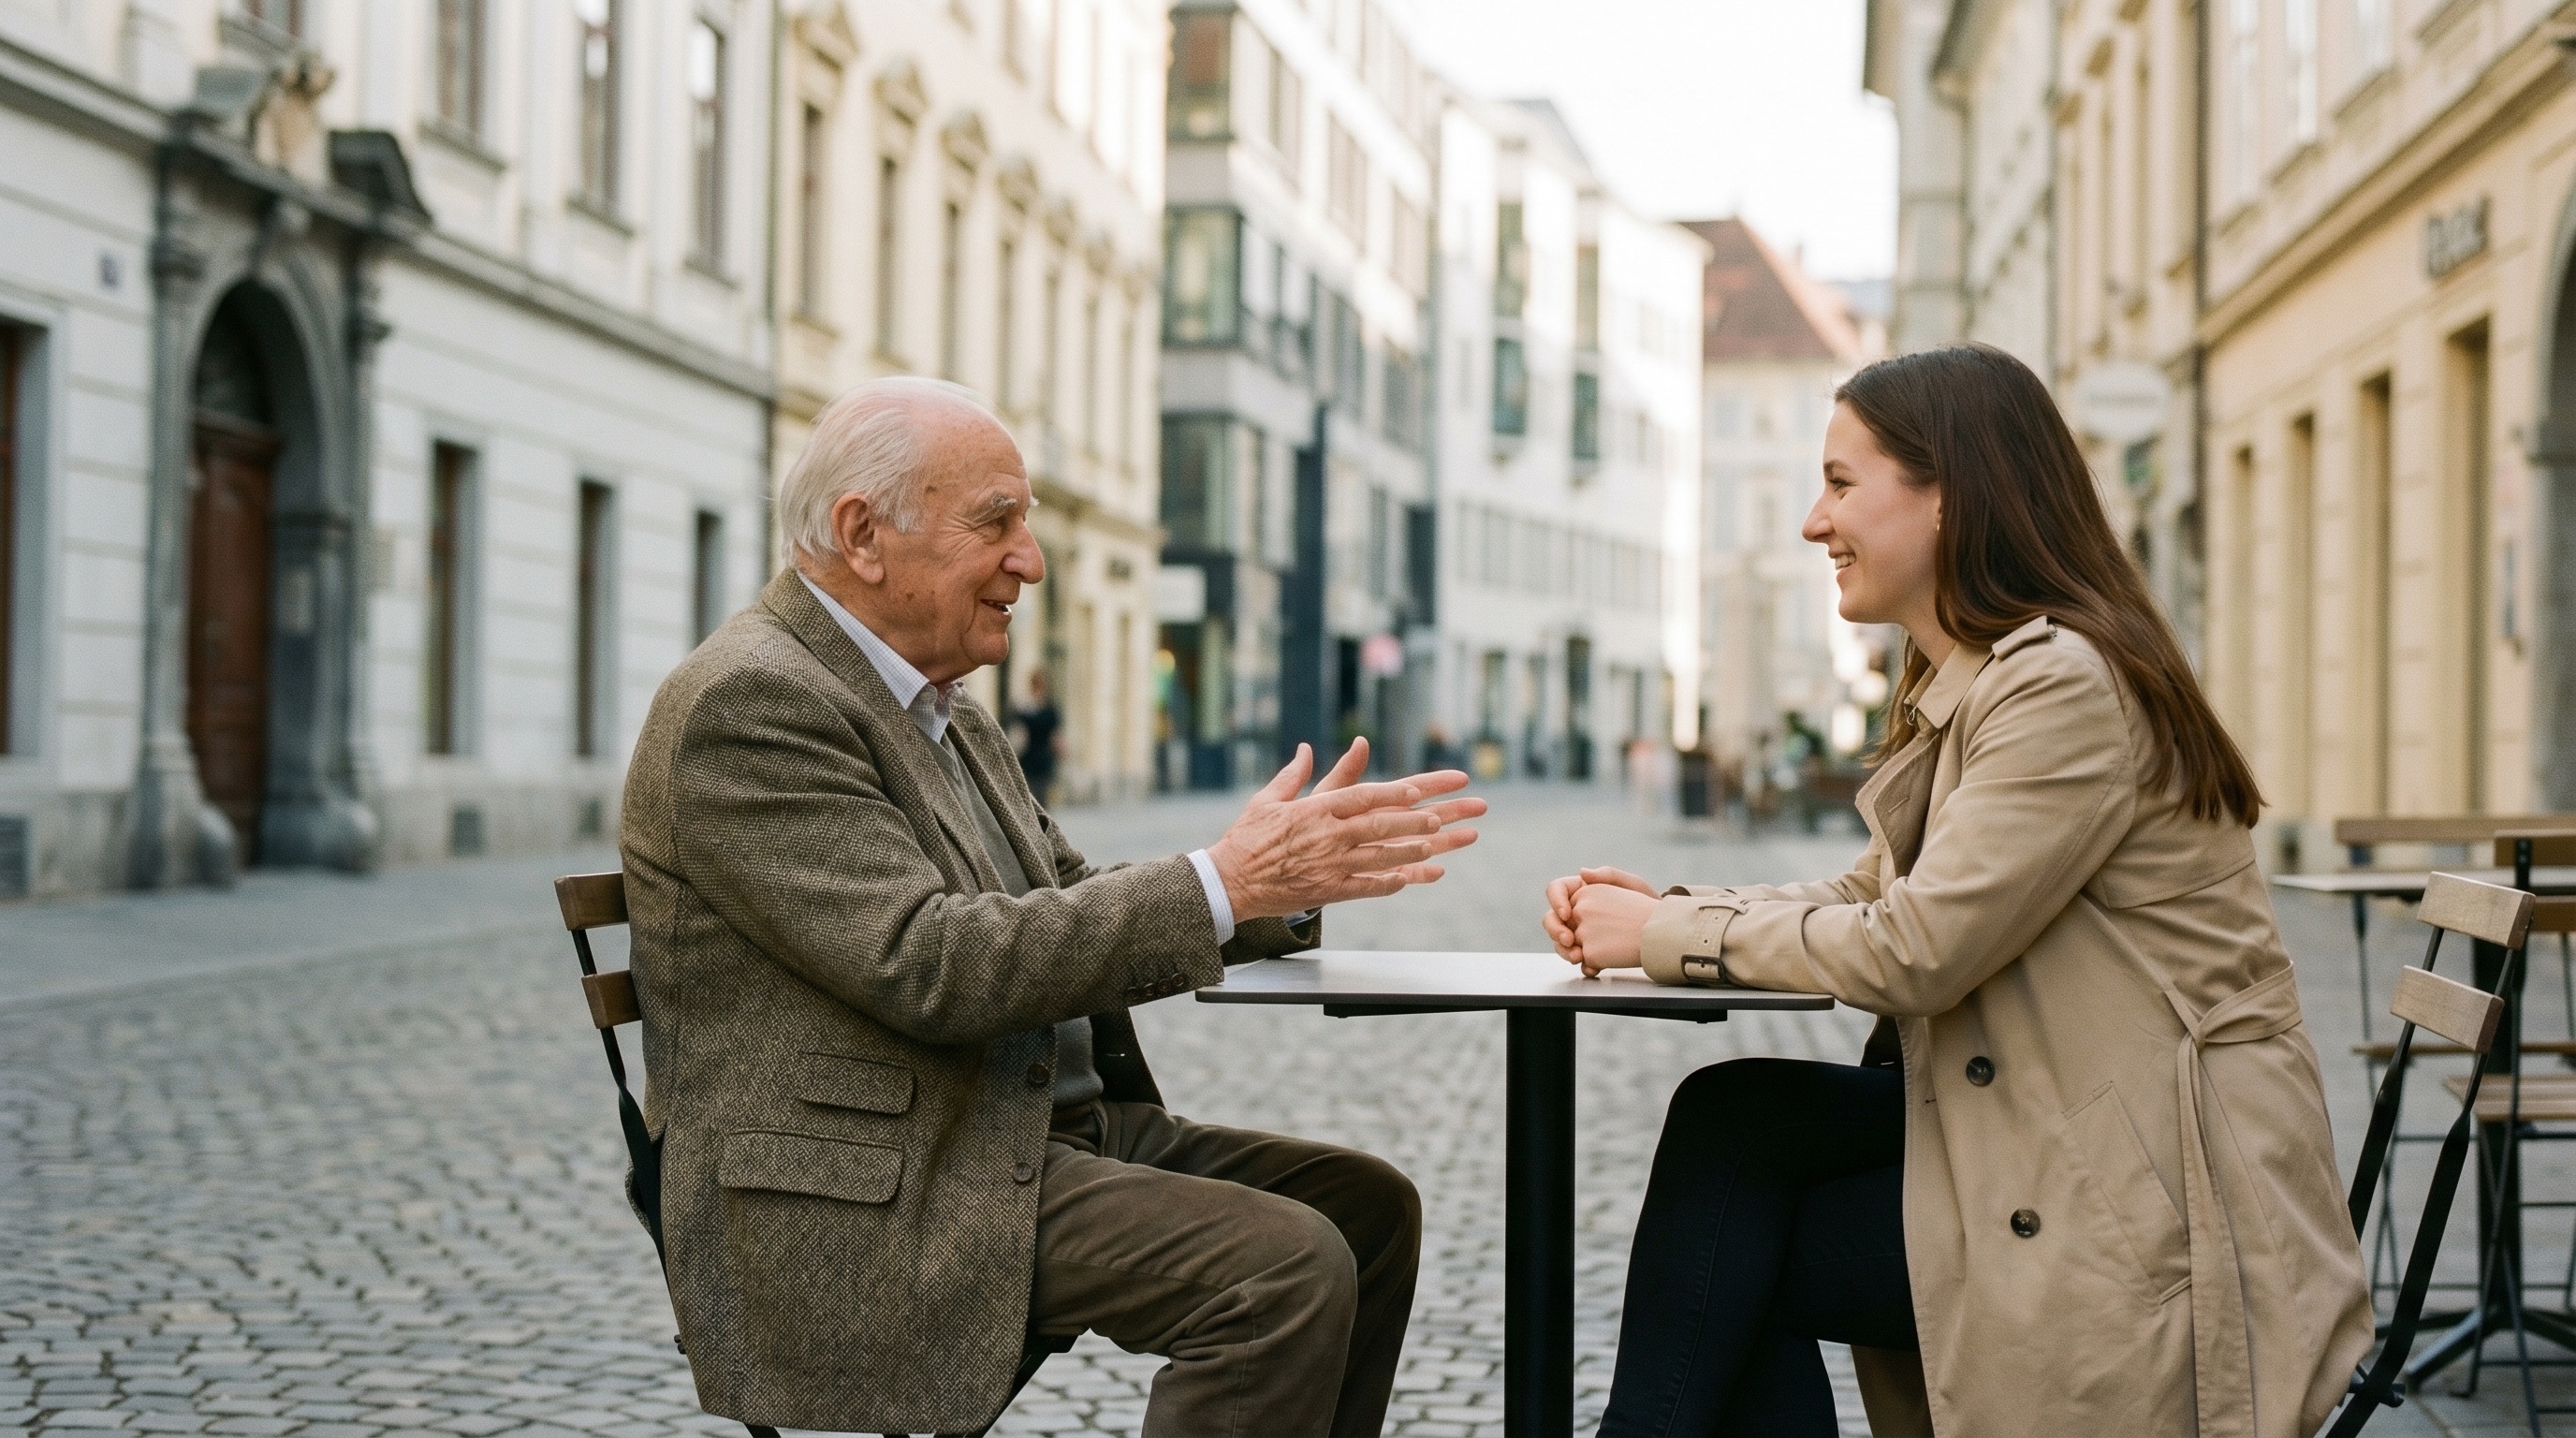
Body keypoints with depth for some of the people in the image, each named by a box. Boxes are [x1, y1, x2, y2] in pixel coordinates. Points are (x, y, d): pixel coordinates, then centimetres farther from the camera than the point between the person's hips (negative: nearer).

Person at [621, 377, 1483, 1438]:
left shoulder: (939, 707, 16)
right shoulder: (749, 702, -15)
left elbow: (1071, 921, 15)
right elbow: (928, 963, -24)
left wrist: (1290, 881, -1)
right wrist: (1223, 882, -23)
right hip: (874, 1206, -10)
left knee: (1365, 1205, 5)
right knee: (1289, 1266, -21)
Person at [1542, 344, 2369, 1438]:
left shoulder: (2068, 684, -17)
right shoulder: (1959, 685, 14)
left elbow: (1913, 951, -20)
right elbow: (1870, 896, 15)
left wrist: (1671, 934, -10)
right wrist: (1669, 907, -1)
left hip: (2160, 1207, -9)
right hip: (2041, 1134, 9)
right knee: (1728, 1116, -8)